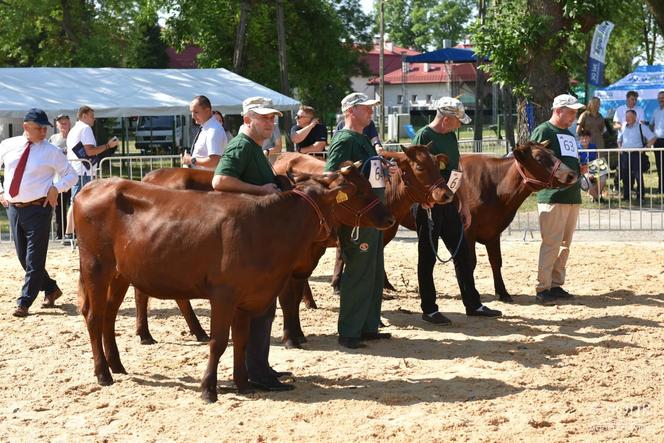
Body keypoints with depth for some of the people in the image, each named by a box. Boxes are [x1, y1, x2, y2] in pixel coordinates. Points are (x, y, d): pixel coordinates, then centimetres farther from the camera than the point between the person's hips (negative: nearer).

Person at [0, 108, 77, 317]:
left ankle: (24, 303, -2)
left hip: (38, 208, -4)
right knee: (23, 256, 12)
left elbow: (71, 175, 4)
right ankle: (51, 289, 30)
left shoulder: (51, 152, -3)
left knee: (34, 259, -6)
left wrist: (56, 188, -12)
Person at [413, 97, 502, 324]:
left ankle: (473, 305, 19)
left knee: (463, 255, 10)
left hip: (449, 204, 8)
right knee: (427, 258, 2)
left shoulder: (450, 137, 12)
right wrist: (425, 205, -23)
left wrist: (464, 205, 18)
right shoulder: (423, 137, -12)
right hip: (429, 206, -8)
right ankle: (429, 310, 9)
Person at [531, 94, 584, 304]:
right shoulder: (543, 131, -5)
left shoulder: (569, 135, 22)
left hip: (572, 196, 8)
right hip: (552, 197, -8)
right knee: (551, 243, -10)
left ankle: (556, 285, 18)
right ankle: (543, 289, -6)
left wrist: (580, 169, 10)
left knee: (565, 244, 10)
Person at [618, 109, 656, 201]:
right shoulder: (624, 128, 14)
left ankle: (640, 196, -1)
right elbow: (619, 140, 30)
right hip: (625, 155, 5)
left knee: (638, 176, -6)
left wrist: (645, 148, -12)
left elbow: (653, 138, -5)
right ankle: (626, 195, 15)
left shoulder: (641, 127, -2)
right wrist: (620, 148, 12)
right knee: (625, 176, 7)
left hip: (637, 154, -5)